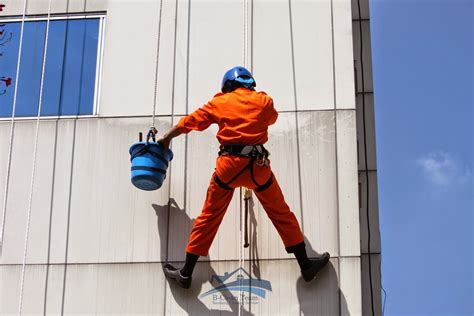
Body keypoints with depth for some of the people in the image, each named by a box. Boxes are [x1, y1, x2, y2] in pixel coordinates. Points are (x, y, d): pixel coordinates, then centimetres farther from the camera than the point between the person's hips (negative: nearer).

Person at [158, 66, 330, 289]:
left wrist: (167, 137, 35)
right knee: (281, 214, 11)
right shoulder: (263, 101, 11)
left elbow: (191, 121, 20)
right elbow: (272, 117, 33)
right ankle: (306, 266, 15)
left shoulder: (220, 102, 12)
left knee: (209, 217, 9)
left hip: (228, 164, 0)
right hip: (257, 165, 0)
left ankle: (186, 274, 13)